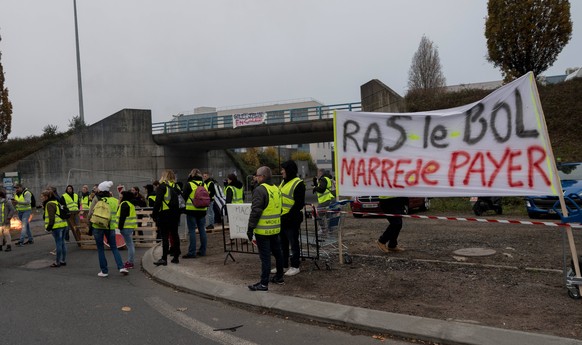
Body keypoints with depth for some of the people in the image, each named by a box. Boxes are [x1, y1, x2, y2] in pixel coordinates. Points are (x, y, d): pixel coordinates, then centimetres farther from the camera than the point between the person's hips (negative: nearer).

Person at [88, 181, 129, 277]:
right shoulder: (114, 200, 4)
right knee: (114, 248, 11)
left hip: (98, 226, -2)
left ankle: (104, 271, 10)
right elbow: (115, 213, 9)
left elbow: (91, 212, -4)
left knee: (100, 249, 8)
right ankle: (121, 267, -3)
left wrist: (89, 220, 11)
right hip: (111, 226, 3)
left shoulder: (96, 198, -4)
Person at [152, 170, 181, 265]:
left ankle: (164, 258, -5)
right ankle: (176, 257, 18)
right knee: (174, 234, 12)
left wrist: (154, 214, -8)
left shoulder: (162, 186, -8)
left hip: (164, 214, -6)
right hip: (175, 214, 6)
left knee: (165, 236, -4)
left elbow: (158, 201, -14)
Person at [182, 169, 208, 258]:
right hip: (202, 210, 5)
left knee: (192, 231, -2)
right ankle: (202, 251, 17)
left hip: (191, 210, -5)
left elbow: (184, 197, -2)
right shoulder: (204, 185, 6)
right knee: (202, 230, 11)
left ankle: (192, 252, -2)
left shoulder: (189, 185, -8)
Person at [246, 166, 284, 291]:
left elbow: (255, 211, -19)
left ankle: (264, 284, 1)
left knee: (265, 256, -4)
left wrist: (250, 228, -14)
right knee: (277, 253, 18)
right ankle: (279, 277, 30)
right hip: (275, 228, 8)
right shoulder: (276, 189, 10)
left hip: (263, 230, -8)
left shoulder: (260, 190, -16)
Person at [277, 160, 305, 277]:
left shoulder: (298, 184, -14)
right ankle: (283, 265, 28)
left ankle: (295, 267, 15)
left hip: (291, 220, -9)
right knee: (282, 243, 16)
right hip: (281, 219, 9)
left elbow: (299, 204, -18)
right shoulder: (283, 182, 14)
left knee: (293, 243, 4)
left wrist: (288, 216, -21)